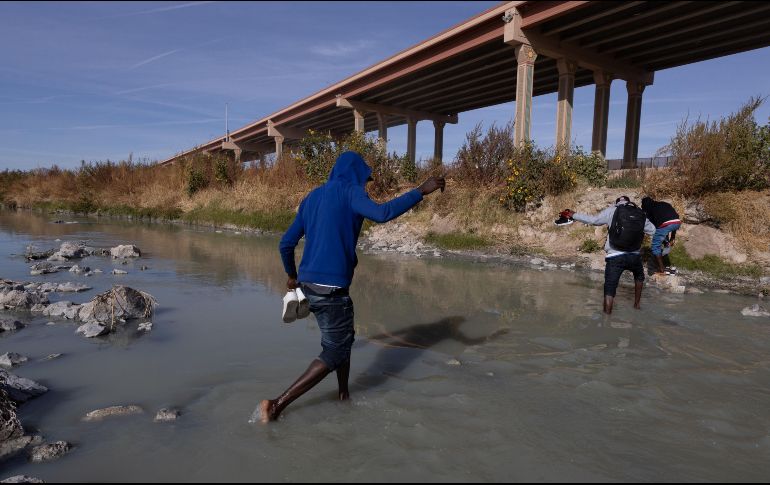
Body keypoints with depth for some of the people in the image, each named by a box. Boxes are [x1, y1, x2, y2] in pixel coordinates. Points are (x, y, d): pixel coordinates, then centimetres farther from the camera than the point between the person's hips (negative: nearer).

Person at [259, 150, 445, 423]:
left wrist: (292, 275, 32)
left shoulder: (312, 197, 16)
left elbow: (286, 243, 17)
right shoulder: (349, 191, -5)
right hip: (331, 287, -8)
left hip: (308, 282, 8)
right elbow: (381, 213, -25)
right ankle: (278, 404, -2)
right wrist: (421, 191, -16)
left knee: (343, 339, 22)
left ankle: (344, 397, 29)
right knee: (335, 353, 1)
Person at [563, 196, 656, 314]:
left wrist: (574, 215, 13)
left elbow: (593, 220, 3)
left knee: (610, 289, -1)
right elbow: (652, 230, 16)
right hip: (634, 256, 3)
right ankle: (636, 304, 44)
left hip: (615, 257, -3)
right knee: (639, 277, 34)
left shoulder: (612, 211, -1)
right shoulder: (640, 214, 8)